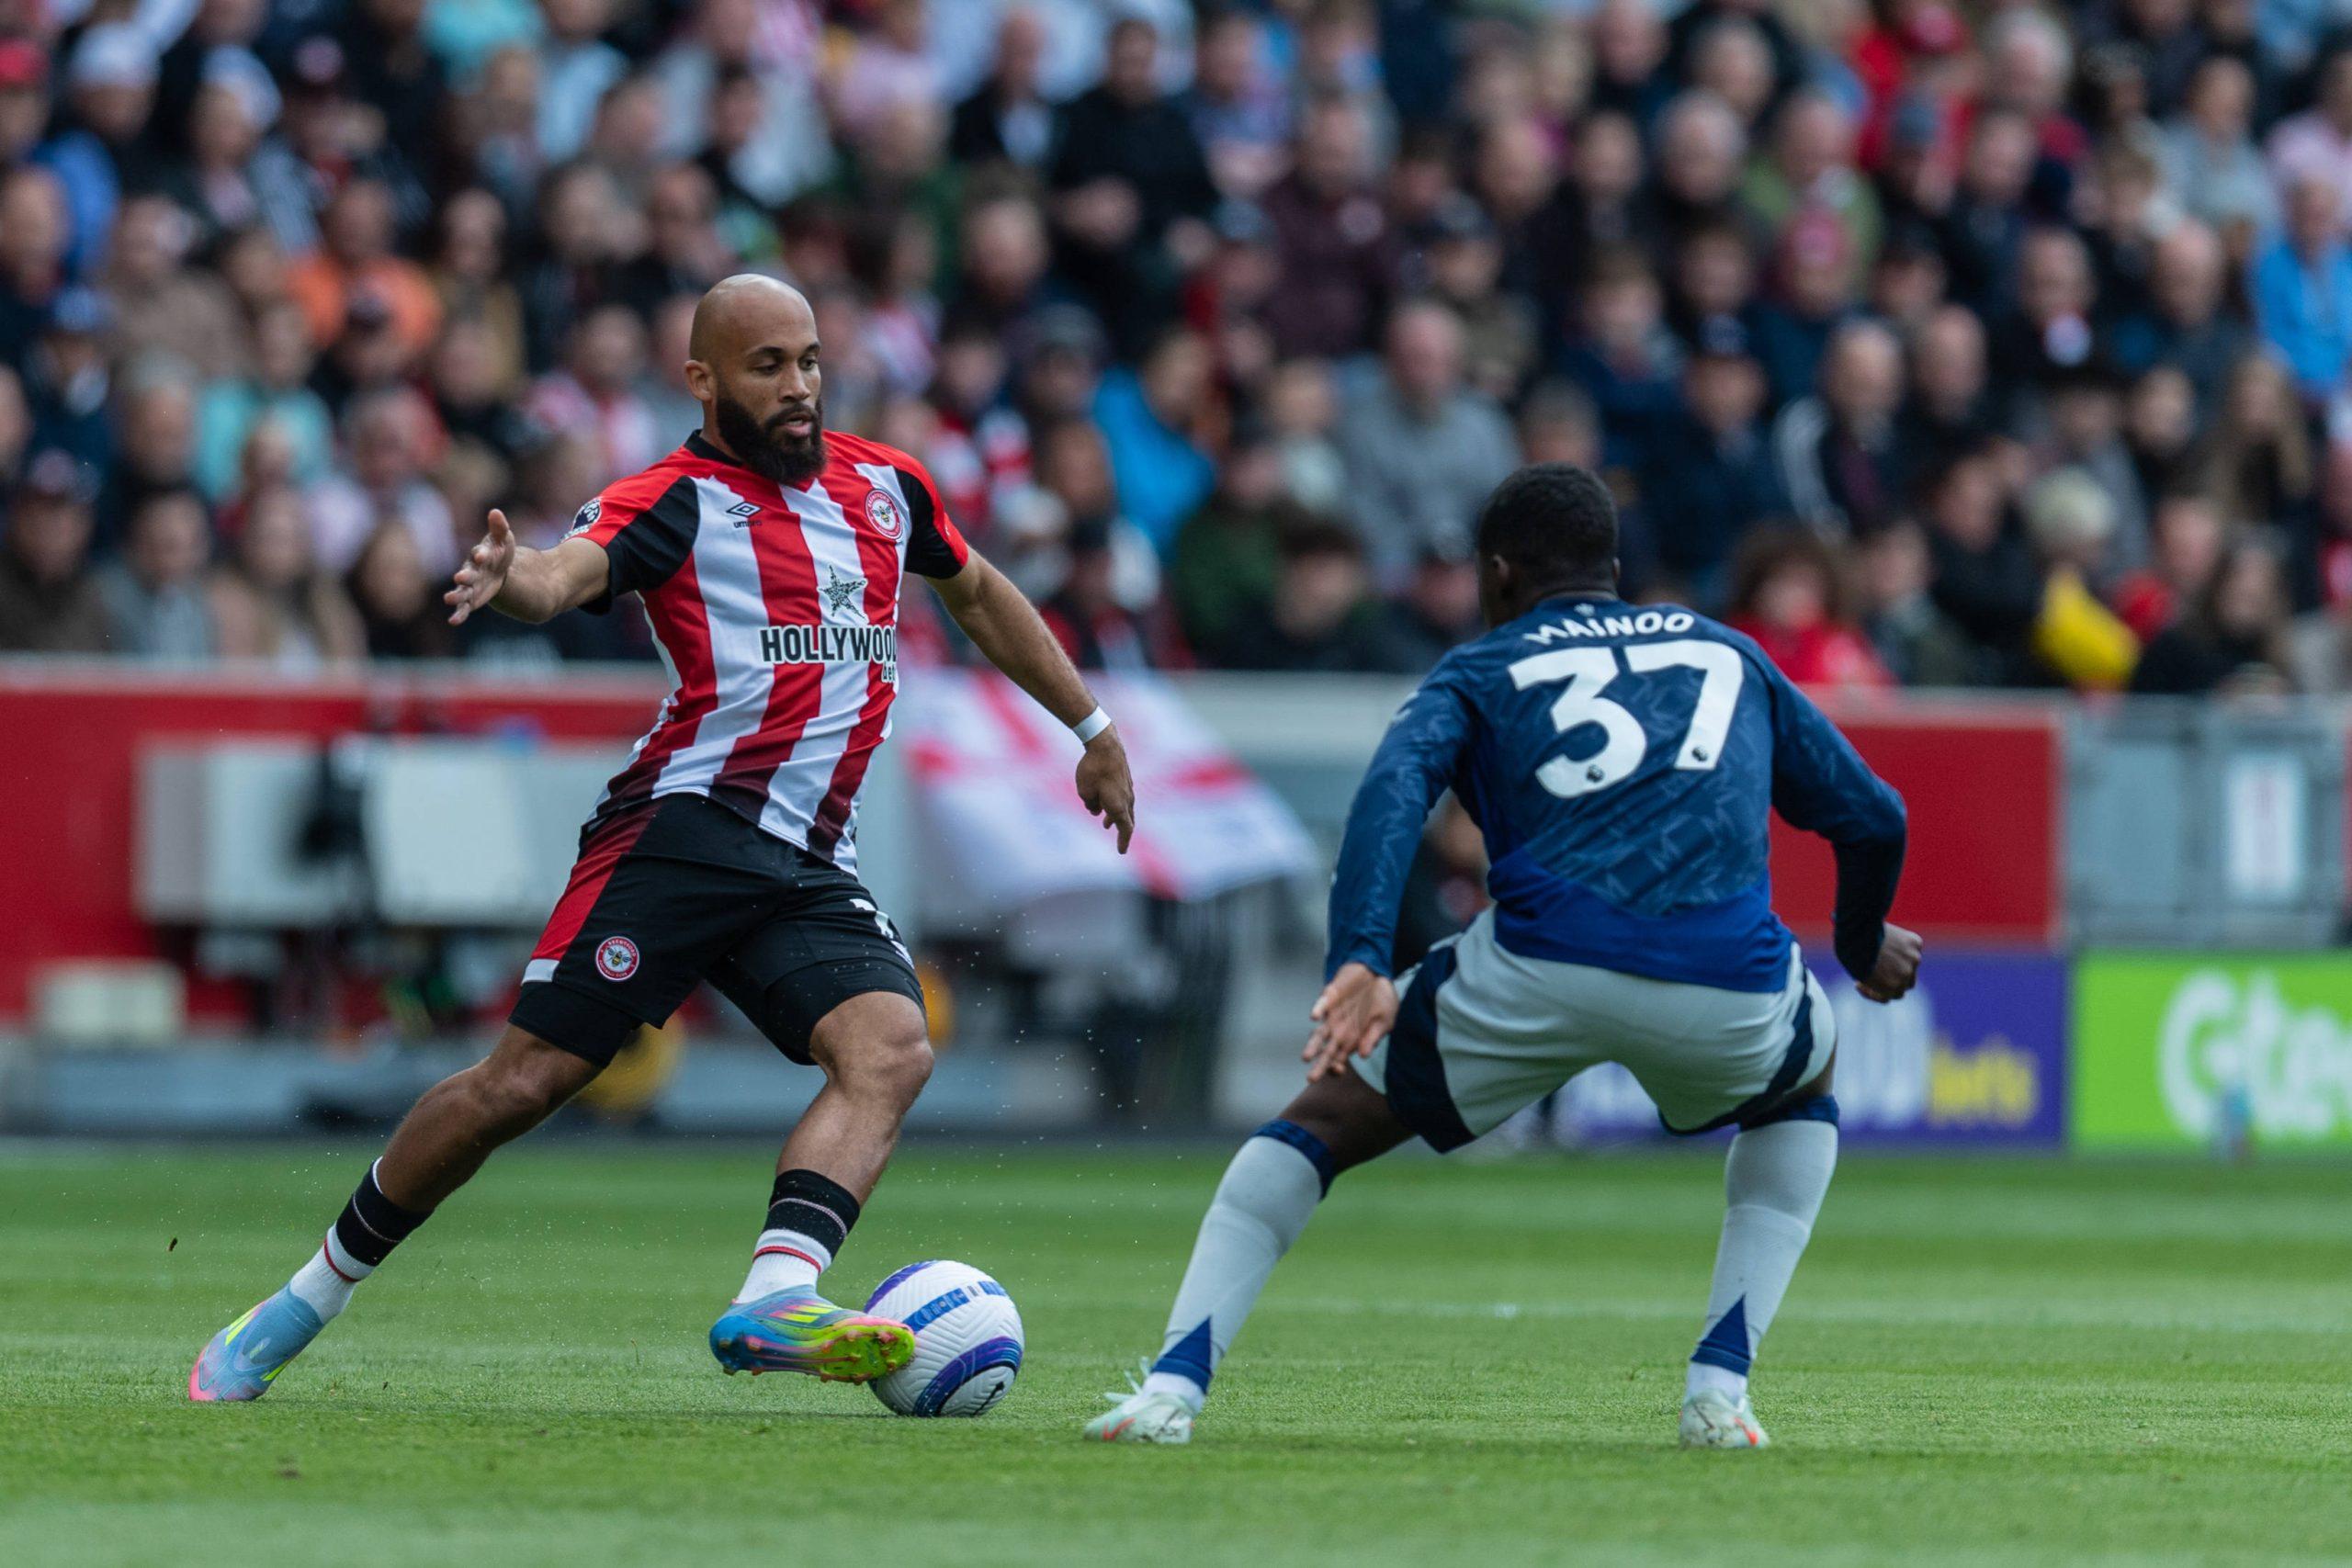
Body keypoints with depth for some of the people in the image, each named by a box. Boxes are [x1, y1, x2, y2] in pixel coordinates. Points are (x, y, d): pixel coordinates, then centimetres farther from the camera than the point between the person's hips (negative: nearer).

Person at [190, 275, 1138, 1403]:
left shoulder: (883, 484, 19)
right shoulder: (676, 501, 0)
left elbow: (978, 595, 38)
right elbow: (570, 572, -21)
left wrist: (1089, 727, 41)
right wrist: (509, 580, -45)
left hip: (815, 873, 5)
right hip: (688, 831, -5)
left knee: (892, 1050, -23)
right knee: (528, 1078, -10)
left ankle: (773, 1306, -41)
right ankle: (302, 1305, 5)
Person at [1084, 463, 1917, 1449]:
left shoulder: (1478, 672, 21)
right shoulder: (1726, 654, 30)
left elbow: (1395, 786, -2)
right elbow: (1871, 819, 30)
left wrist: (1358, 963, -15)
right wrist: (1864, 946, 51)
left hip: (1539, 967, -2)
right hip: (1726, 986, 2)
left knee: (1324, 1118, 20)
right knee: (1802, 1091, 37)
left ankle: (1173, 1385, 3)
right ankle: (1720, 1388, 21)